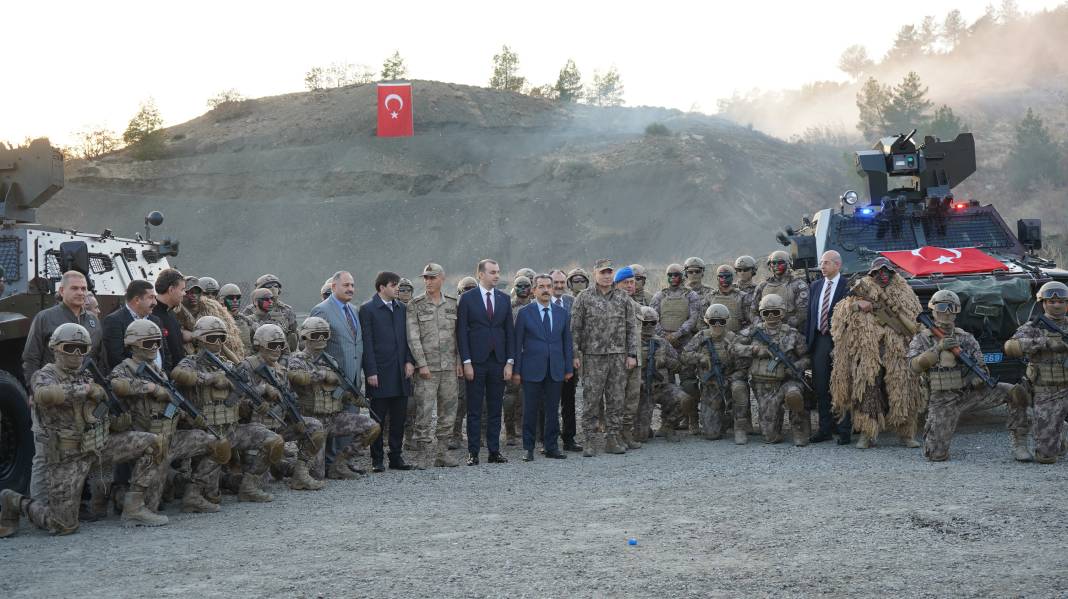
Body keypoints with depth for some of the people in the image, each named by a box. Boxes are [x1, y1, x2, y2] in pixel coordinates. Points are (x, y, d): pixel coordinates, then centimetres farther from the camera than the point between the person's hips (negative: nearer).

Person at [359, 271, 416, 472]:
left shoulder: (401, 308, 14)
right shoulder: (368, 309, -4)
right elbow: (367, 342, -8)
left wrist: (409, 361, 3)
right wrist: (371, 372, -12)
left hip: (400, 373, 5)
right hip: (380, 373, -5)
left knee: (399, 418, 8)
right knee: (378, 419, 1)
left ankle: (396, 457, 16)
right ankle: (377, 459, 8)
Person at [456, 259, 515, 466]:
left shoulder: (504, 299, 9)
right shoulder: (467, 298, -2)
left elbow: (510, 332, 10)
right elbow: (461, 332, -4)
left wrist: (510, 362, 2)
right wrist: (466, 362, -10)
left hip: (498, 362, 3)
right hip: (475, 361, -3)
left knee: (495, 409, 7)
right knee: (474, 410, 1)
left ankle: (494, 451, 13)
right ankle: (473, 452, 6)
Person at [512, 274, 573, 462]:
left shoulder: (562, 313, 9)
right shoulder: (524, 312, -1)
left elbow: (567, 342, 11)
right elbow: (518, 343, -1)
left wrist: (569, 368, 7)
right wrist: (516, 370, -5)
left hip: (555, 369, 3)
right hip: (532, 369, -3)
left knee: (552, 410, 7)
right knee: (530, 411, 2)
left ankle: (551, 446, 15)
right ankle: (528, 448, 10)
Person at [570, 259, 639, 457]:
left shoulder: (623, 298, 8)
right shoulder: (584, 298, 2)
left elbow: (632, 327, 8)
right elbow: (575, 329, 2)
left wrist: (632, 354, 2)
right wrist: (575, 354, -4)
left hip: (619, 356, 3)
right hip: (593, 356, -2)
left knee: (616, 399, 5)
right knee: (591, 399, -2)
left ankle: (613, 439, 12)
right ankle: (589, 441, 4)